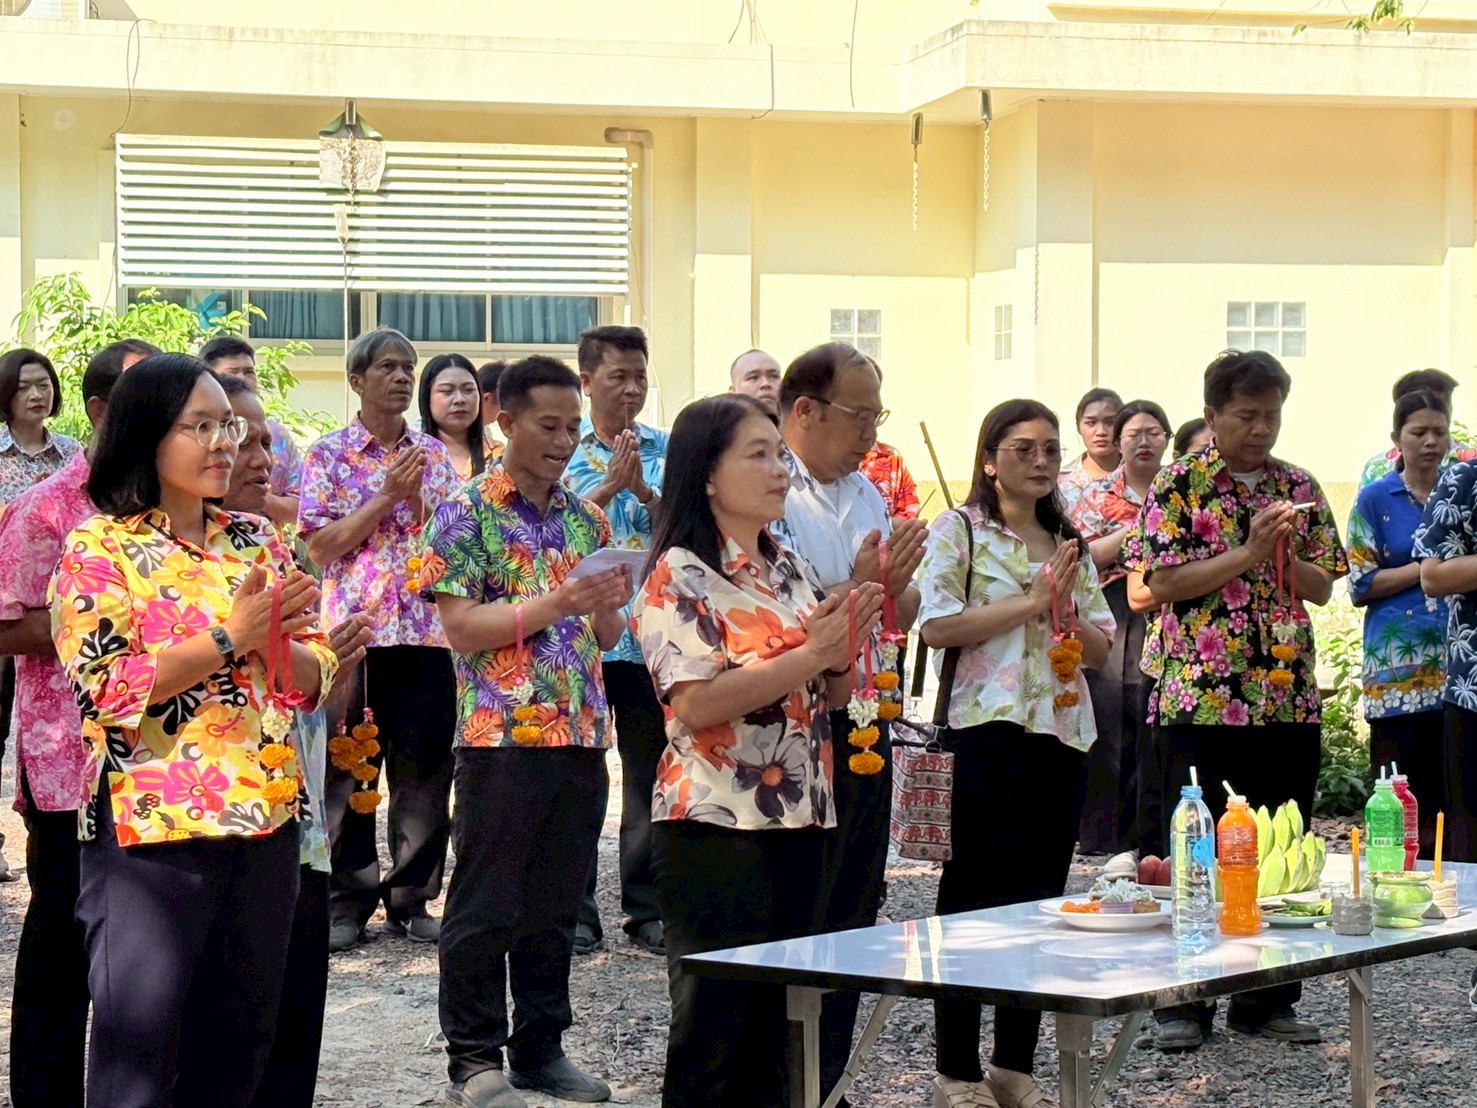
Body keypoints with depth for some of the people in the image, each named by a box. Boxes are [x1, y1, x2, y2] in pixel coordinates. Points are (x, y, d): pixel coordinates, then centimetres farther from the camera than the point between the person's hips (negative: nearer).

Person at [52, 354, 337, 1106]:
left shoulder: (255, 541, 10)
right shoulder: (99, 548, -5)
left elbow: (313, 675, 8)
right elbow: (106, 687, -16)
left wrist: (272, 643, -14)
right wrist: (230, 637, -16)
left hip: (266, 822, 5)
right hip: (151, 829, -5)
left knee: (239, 1043, 11)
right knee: (139, 1045, -2)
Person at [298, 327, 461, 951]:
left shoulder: (434, 454, 12)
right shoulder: (329, 456, 3)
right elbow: (319, 546, -6)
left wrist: (417, 497, -8)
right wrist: (386, 496, -11)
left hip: (428, 632, 3)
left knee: (424, 772, 4)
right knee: (348, 773, 2)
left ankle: (411, 899, 13)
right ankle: (348, 902, 9)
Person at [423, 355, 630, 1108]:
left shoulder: (586, 521, 14)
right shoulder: (468, 514, -3)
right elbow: (458, 626, -11)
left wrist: (609, 606, -7)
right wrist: (554, 604, -20)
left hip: (581, 736, 6)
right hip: (501, 735, -6)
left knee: (556, 905, 11)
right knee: (485, 906, 0)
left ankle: (541, 1047, 21)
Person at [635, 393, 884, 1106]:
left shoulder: (790, 569, 12)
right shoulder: (681, 576, -9)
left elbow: (832, 693, 16)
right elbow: (695, 703, -20)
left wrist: (845, 649, -5)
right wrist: (807, 656, -20)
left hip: (798, 819, 7)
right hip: (715, 826, -7)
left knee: (777, 1018, 12)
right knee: (713, 1019, -1)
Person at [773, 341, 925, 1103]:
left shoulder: (866, 495, 15)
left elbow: (901, 614, 17)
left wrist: (896, 584, -4)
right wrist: (859, 586, -16)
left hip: (866, 726, 8)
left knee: (853, 913, 13)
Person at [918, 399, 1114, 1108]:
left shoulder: (1070, 544, 17)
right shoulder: (960, 531, 0)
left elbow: (1102, 649, 14)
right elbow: (936, 626, -13)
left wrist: (1066, 611, -5)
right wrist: (1030, 601, -12)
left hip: (1063, 732, 6)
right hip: (989, 730, -6)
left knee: (1042, 898, 7)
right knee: (975, 895, -3)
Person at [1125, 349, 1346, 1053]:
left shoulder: (1298, 487, 11)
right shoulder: (1178, 486, -1)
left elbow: (1323, 587, 11)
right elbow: (1163, 582, -10)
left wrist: (1285, 553, -9)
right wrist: (1248, 552, -14)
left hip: (1288, 699, 4)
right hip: (1202, 698, -4)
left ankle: (1266, 999, 17)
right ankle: (1184, 1002, 9)